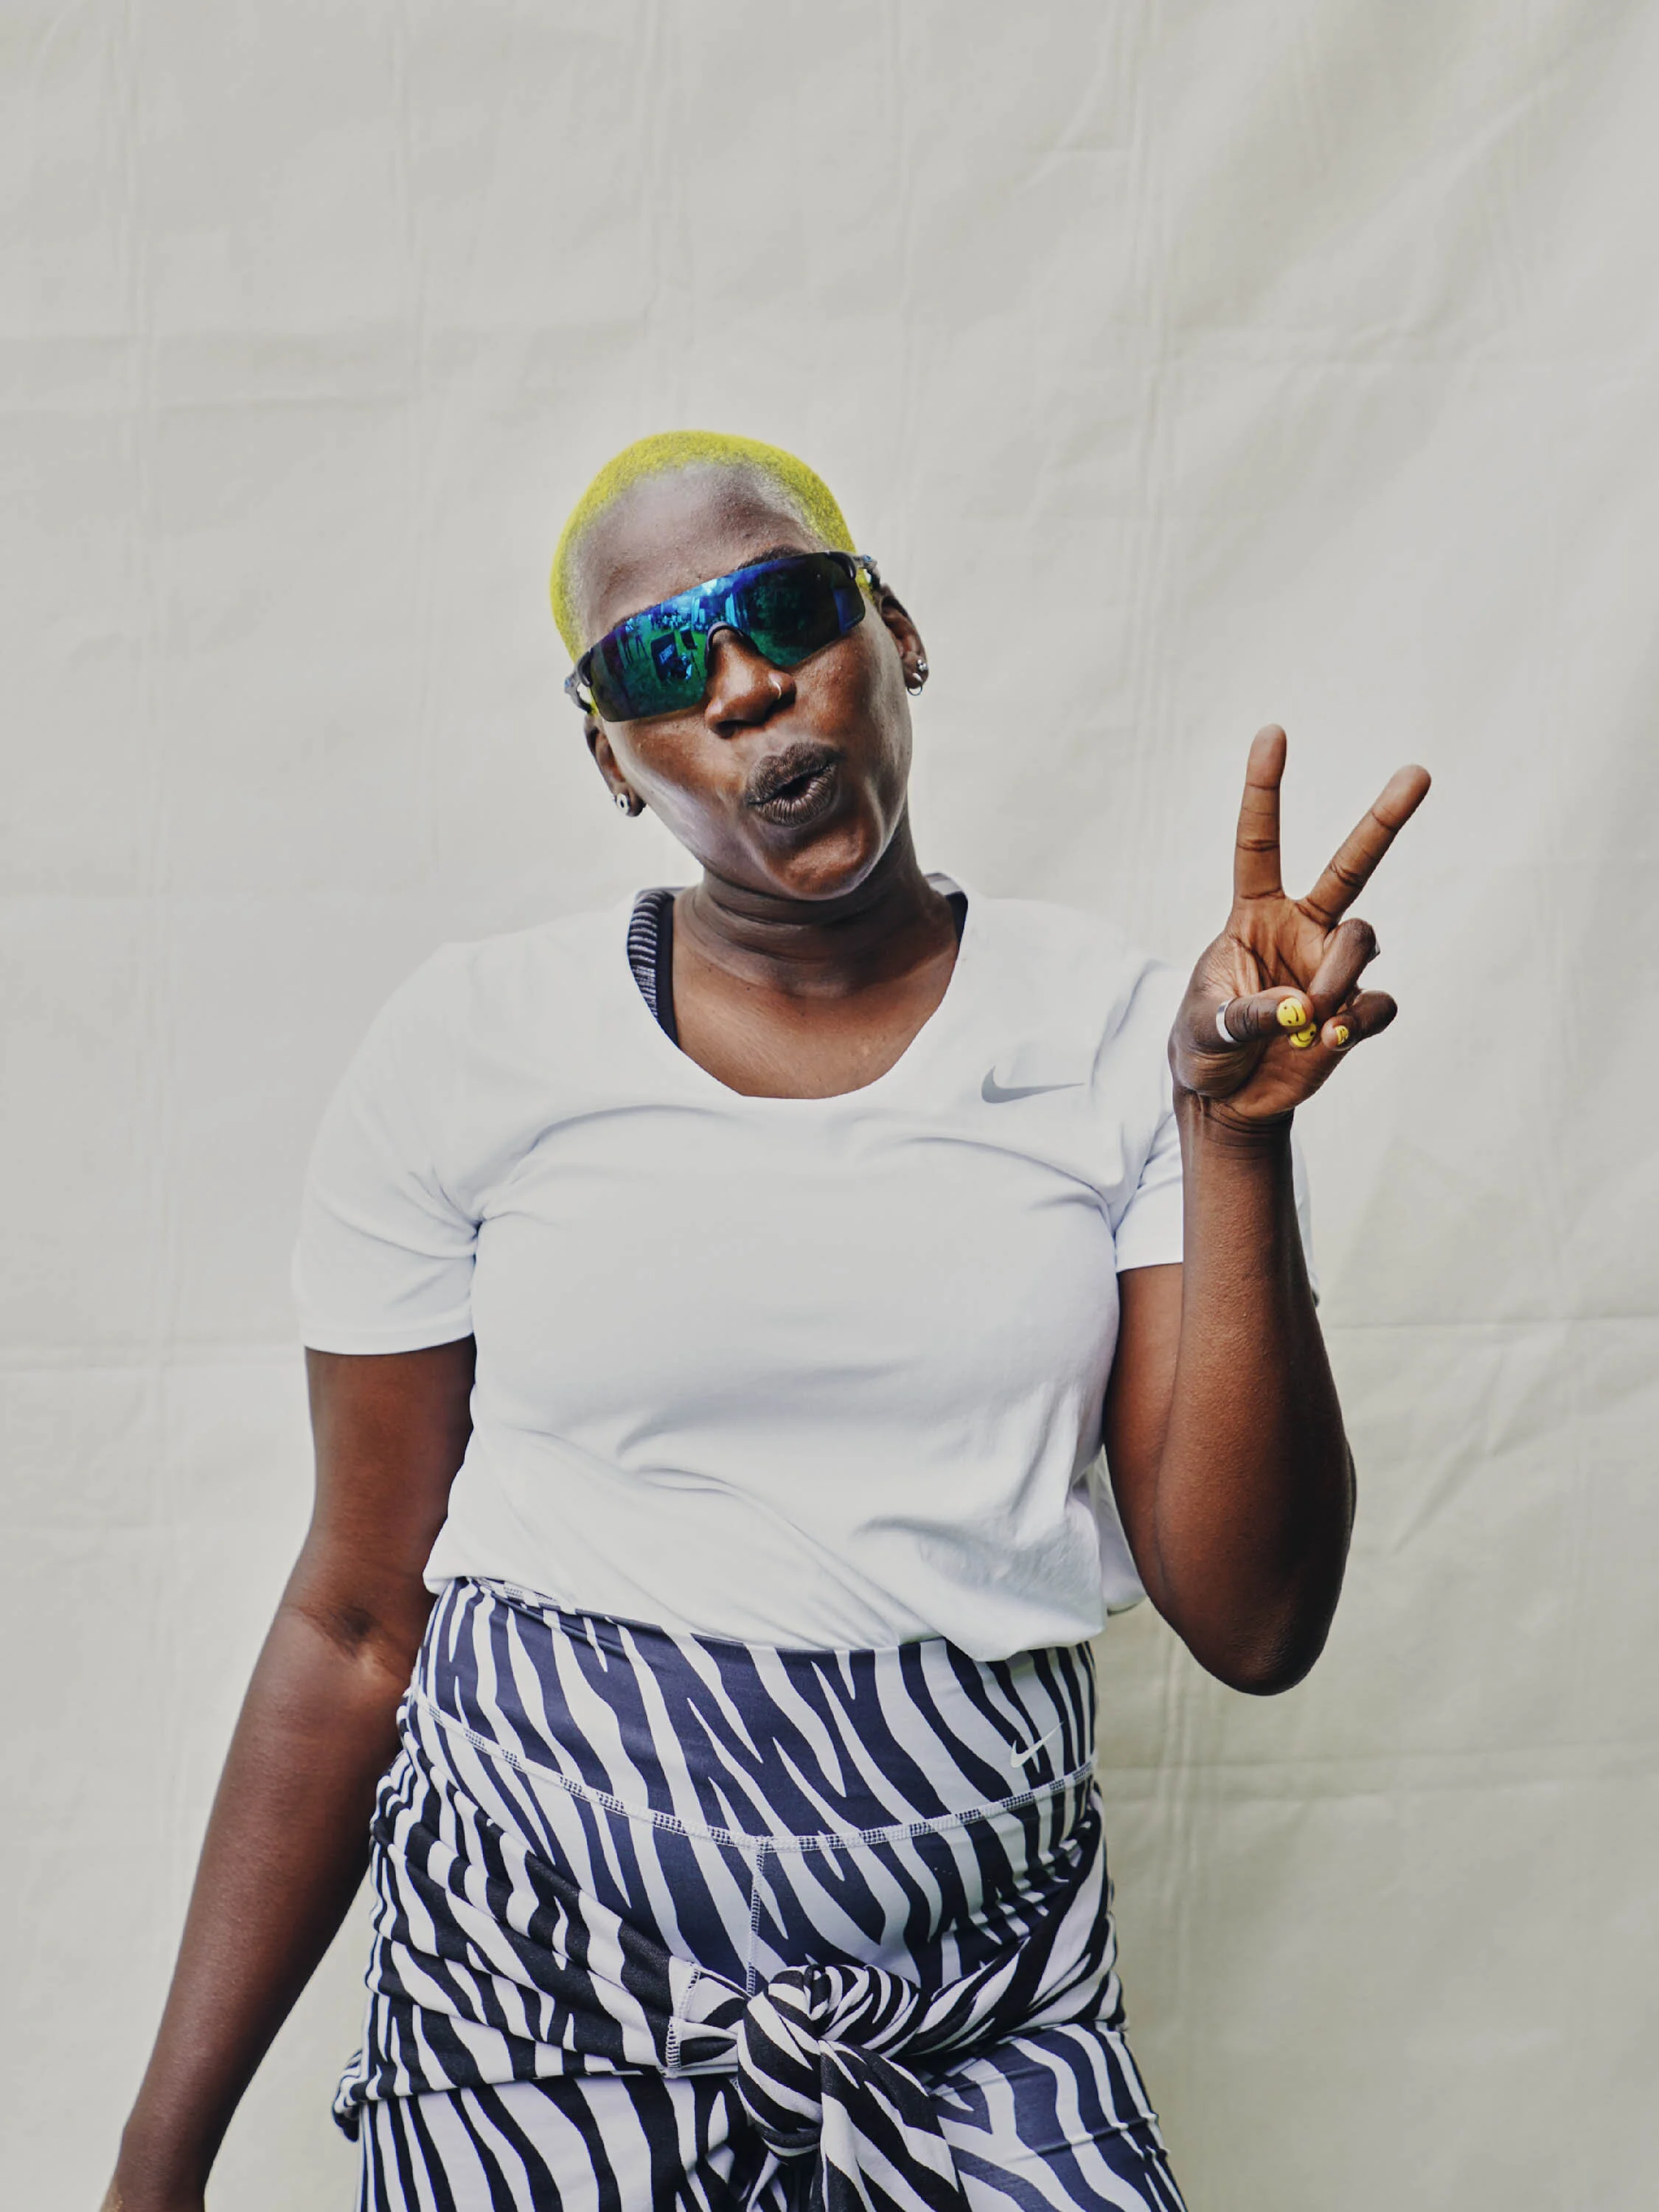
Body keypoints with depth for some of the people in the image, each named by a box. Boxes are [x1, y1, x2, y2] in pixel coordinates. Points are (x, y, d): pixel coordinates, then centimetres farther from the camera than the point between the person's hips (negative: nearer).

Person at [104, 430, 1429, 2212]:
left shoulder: (1123, 1041, -2)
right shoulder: (469, 1054, -2)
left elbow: (1254, 1628, -5)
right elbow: (357, 1626, 2)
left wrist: (1236, 1134, -14)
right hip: (532, 1994, 0)